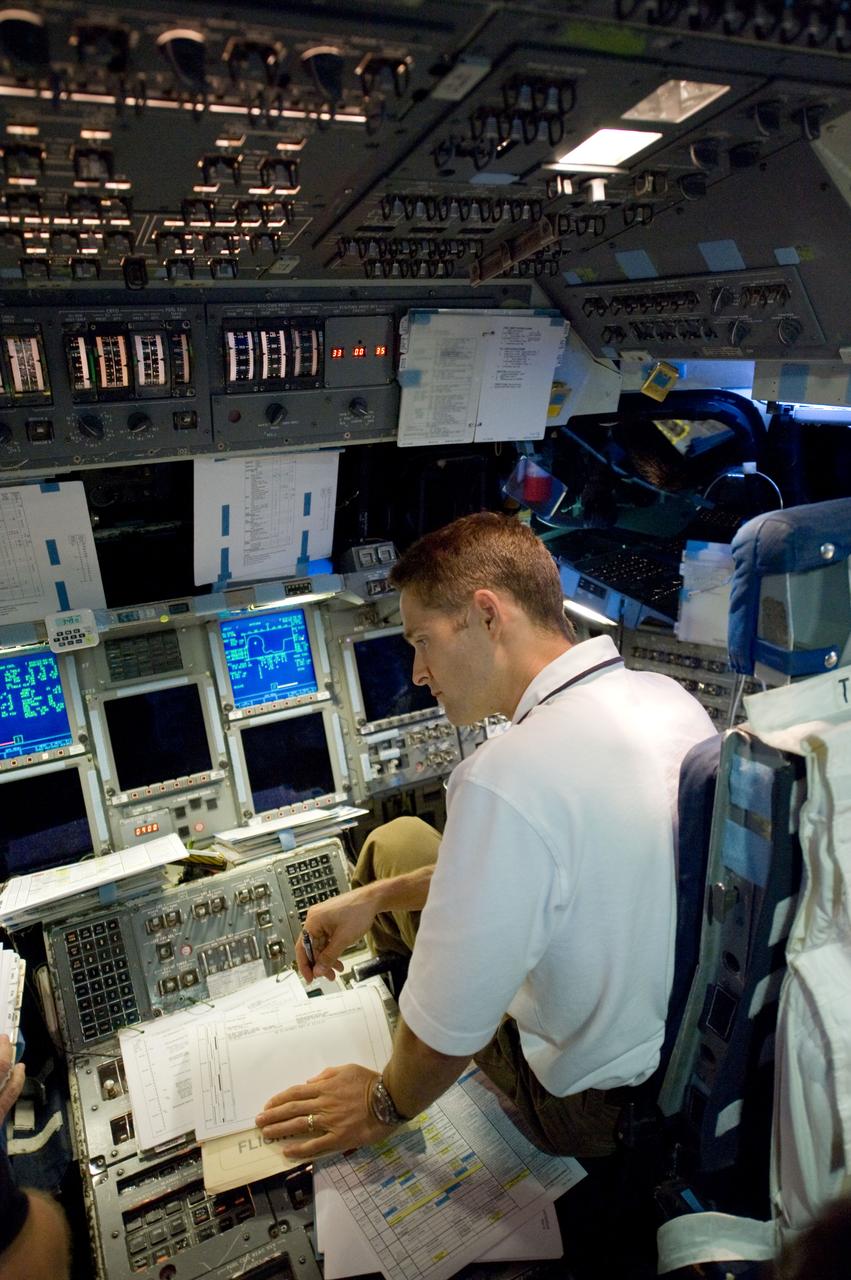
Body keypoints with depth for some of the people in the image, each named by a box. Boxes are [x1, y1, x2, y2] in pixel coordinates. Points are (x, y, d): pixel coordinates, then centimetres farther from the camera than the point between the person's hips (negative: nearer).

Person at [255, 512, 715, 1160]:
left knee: (398, 842, 8)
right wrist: (376, 896, 5)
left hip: (597, 1109, -7)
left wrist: (385, 1106, -2)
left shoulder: (508, 778, -36)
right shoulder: (671, 696, -8)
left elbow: (447, 1030, -26)